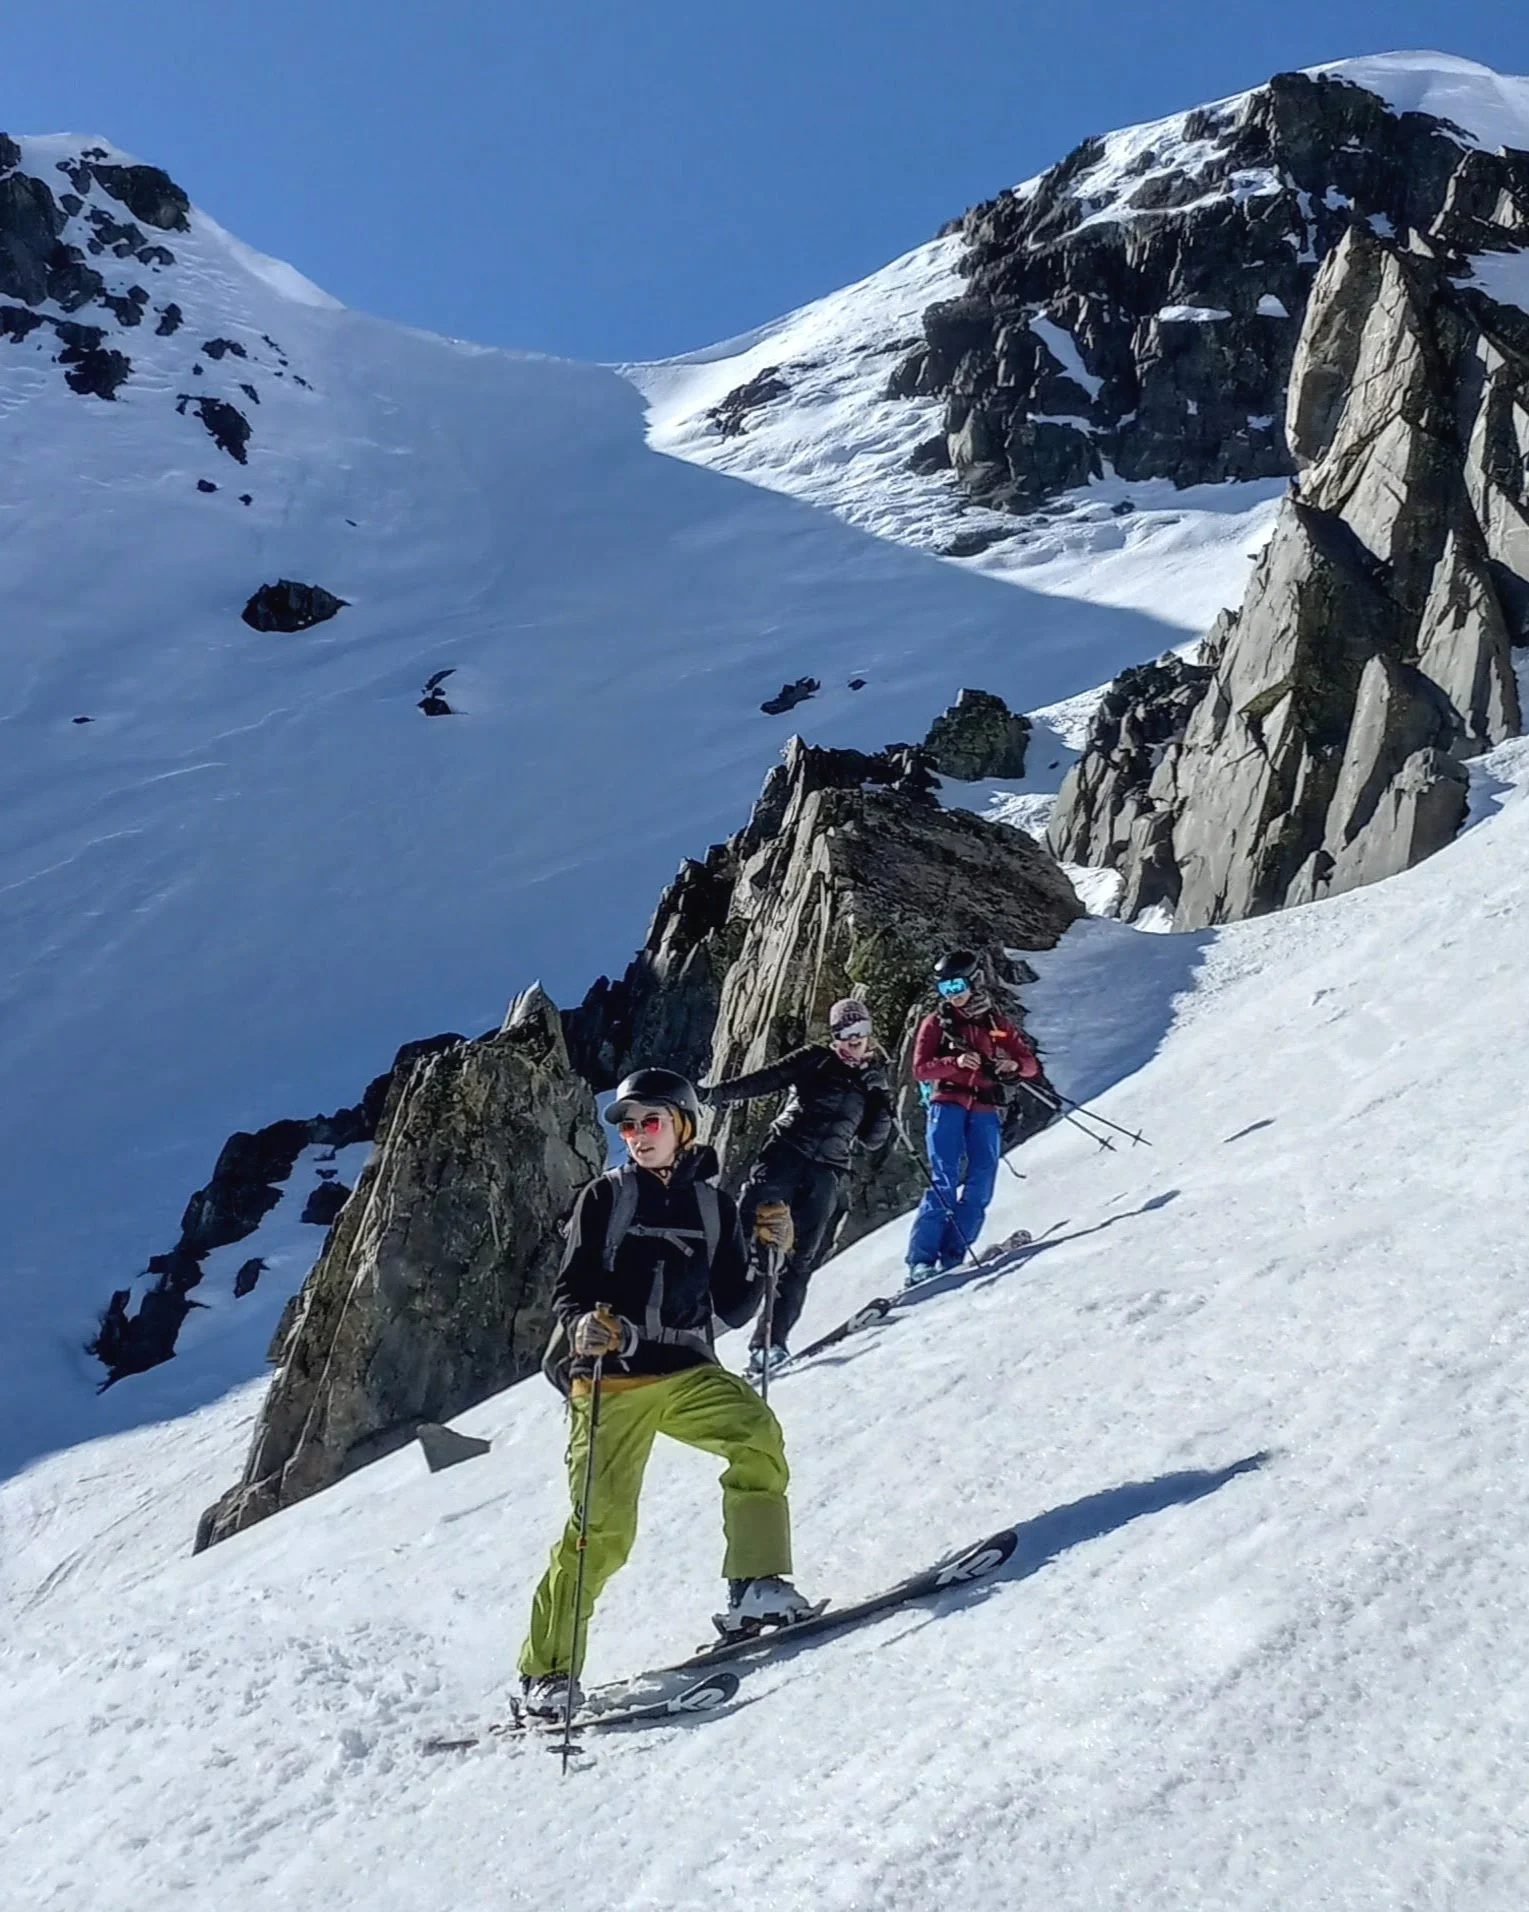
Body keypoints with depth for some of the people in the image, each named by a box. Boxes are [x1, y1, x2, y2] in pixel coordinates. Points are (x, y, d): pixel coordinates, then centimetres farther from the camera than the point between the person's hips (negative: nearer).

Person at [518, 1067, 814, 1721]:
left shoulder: (712, 1205, 14)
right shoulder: (605, 1196, 7)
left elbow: (732, 1307, 14)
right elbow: (568, 1290, 2)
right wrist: (582, 1325, -17)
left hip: (687, 1372, 3)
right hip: (611, 1378, -2)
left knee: (757, 1434, -26)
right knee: (603, 1526, -10)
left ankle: (756, 1587, -18)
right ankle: (547, 1670, 1)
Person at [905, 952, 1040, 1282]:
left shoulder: (996, 1023, 16)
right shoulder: (936, 1023, 10)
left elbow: (1031, 1064, 14)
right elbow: (920, 1069, 0)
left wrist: (1014, 1065, -10)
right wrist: (955, 1062, -17)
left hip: (985, 1109, 3)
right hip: (948, 1104, -3)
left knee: (982, 1182, -7)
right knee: (944, 1182, -14)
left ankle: (952, 1255, -5)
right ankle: (921, 1258, -16)